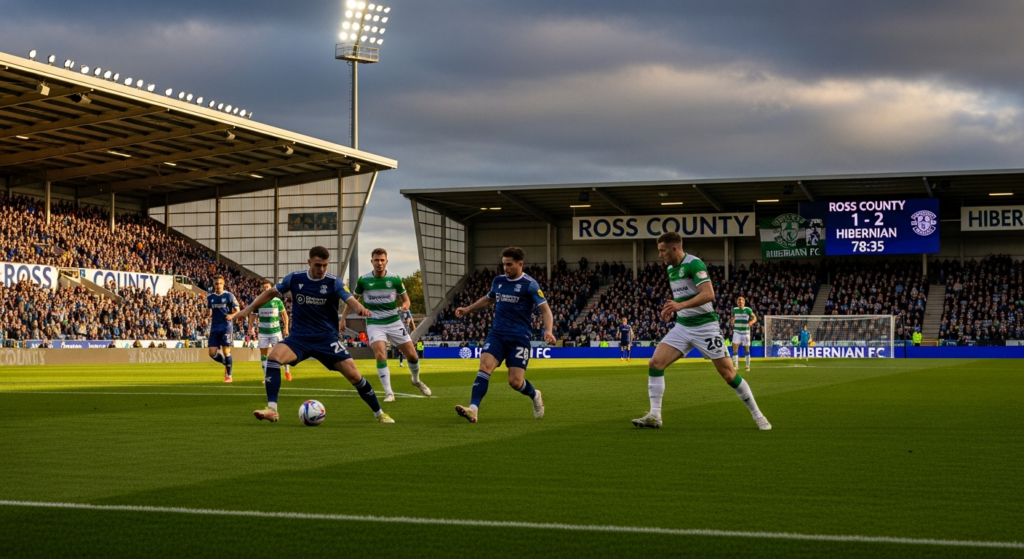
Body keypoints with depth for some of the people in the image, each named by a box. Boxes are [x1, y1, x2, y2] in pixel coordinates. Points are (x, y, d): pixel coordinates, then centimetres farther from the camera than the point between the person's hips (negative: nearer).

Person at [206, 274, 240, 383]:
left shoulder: (229, 296, -3)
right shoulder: (210, 297, 9)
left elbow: (237, 311, 0)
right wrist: (210, 316, 4)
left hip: (226, 326, -4)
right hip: (214, 328, 4)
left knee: (226, 351, -8)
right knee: (212, 353, -3)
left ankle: (229, 375, 6)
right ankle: (225, 364, 26)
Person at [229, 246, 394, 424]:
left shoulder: (334, 282, -8)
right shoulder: (294, 278, -3)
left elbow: (350, 299, -23)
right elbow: (271, 293, 11)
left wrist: (359, 308, -47)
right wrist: (248, 310, 11)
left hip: (327, 338, -1)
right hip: (299, 337, 1)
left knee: (353, 374, -10)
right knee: (273, 357, -27)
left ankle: (379, 413, 12)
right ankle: (272, 410, -24)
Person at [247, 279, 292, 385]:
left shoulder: (277, 301, -2)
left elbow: (284, 314, 3)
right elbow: (253, 314, 7)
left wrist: (286, 327, -4)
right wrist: (250, 327, -5)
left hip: (276, 331, -2)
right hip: (263, 331, 2)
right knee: (263, 353, 2)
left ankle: (287, 370, 17)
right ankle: (266, 377, 9)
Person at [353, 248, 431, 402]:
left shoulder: (395, 279, -4)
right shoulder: (363, 280, -5)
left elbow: (406, 299, 5)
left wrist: (405, 305, -18)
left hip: (394, 322, 2)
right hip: (374, 324, -2)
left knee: (412, 354, 1)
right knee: (380, 356, -22)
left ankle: (416, 380, 32)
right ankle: (388, 393, -12)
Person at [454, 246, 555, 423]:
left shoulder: (530, 284, -7)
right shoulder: (498, 281, 10)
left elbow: (545, 310, -10)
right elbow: (487, 299, 31)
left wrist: (548, 330, -26)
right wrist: (467, 310, 24)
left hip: (519, 338, -4)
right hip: (497, 334, 4)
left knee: (515, 382, -7)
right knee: (485, 366, -20)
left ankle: (535, 395, 27)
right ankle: (473, 409, -27)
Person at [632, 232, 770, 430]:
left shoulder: (694, 264, -16)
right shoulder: (670, 269, 10)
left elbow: (709, 294, -28)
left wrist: (681, 305, -37)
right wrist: (671, 308, 10)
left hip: (705, 326, -7)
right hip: (682, 326, 7)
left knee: (728, 373, -5)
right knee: (655, 363, -9)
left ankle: (757, 415, 10)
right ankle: (654, 416, -6)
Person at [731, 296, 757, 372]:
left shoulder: (748, 310, -5)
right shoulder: (735, 309, 5)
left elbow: (755, 318, -2)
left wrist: (751, 322, -20)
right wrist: (732, 321, 4)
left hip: (746, 331, -2)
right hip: (736, 331, 2)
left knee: (746, 349, 4)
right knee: (734, 347, -13)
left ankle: (748, 366, 16)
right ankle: (735, 364, -7)